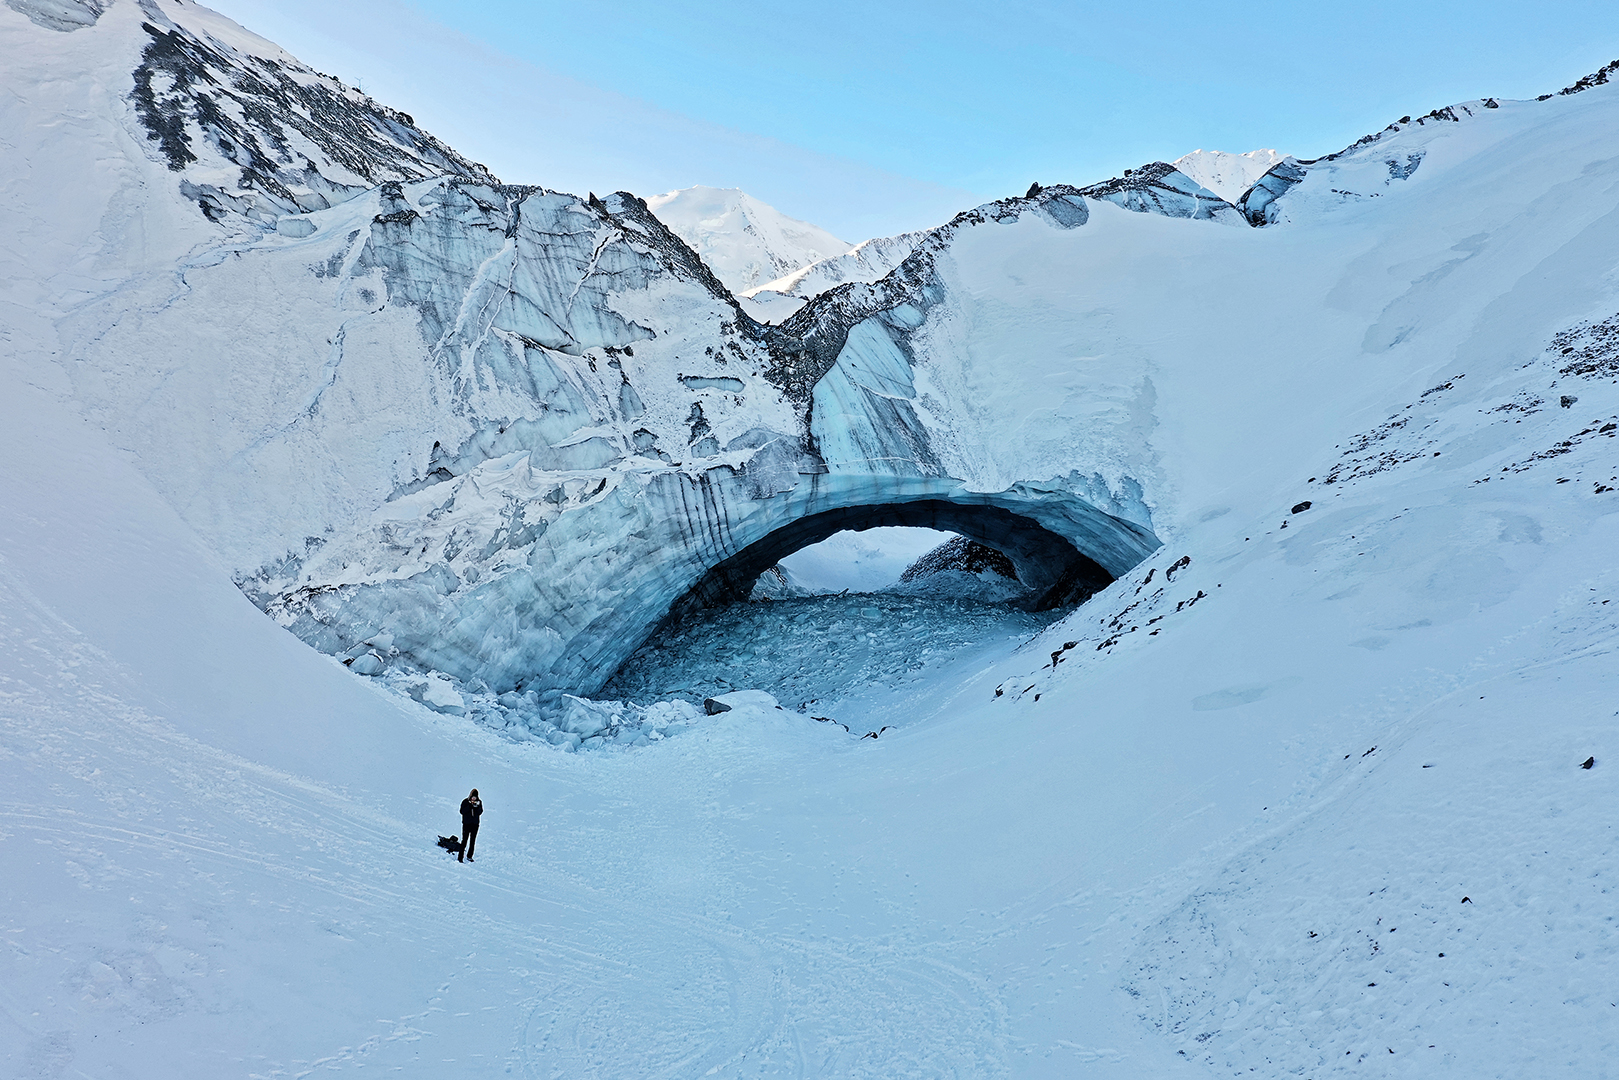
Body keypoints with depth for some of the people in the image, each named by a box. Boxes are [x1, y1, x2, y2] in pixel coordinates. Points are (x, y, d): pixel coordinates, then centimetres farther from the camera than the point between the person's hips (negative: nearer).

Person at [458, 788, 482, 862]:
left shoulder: (479, 802, 1)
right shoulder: (465, 801, -7)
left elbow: (480, 812, -5)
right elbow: (462, 811, -14)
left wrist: (477, 806, -21)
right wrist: (469, 806, -23)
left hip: (475, 824, 4)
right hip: (466, 824, -4)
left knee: (473, 841, 10)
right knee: (464, 840, -9)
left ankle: (469, 856, 23)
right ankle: (460, 857, -6)